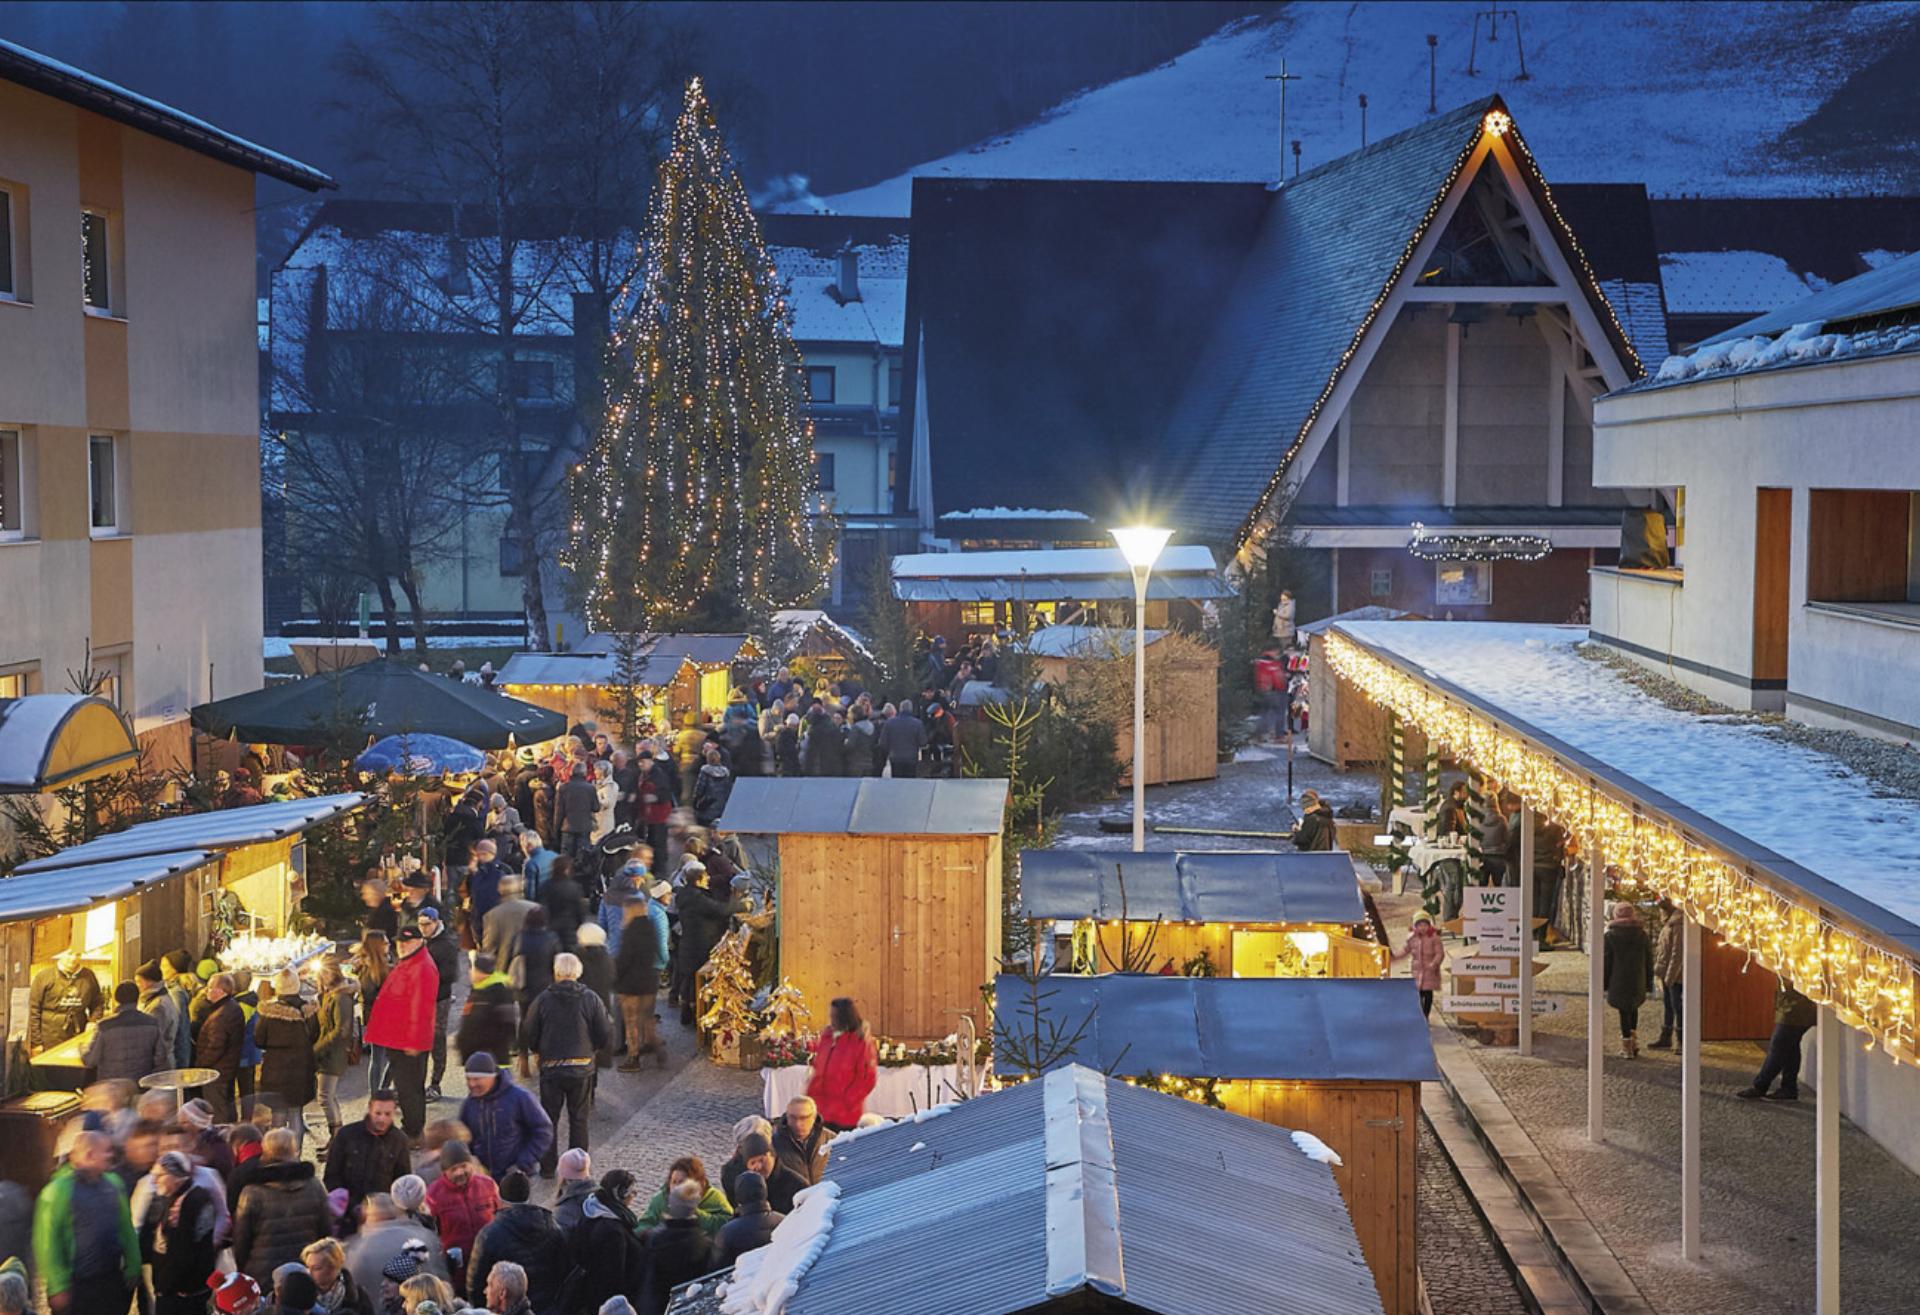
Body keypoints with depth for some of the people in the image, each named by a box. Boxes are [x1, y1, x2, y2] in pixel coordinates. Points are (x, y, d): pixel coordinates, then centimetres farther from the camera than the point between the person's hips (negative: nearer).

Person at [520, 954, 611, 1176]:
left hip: (551, 1068, 0)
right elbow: (606, 1037, -5)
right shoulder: (591, 1000, -7)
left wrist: (539, 1051, 18)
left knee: (549, 1118, 14)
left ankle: (547, 1166, 17)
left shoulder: (543, 1000, -8)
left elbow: (527, 1036, -3)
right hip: (582, 1069, 0)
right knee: (579, 1119, 11)